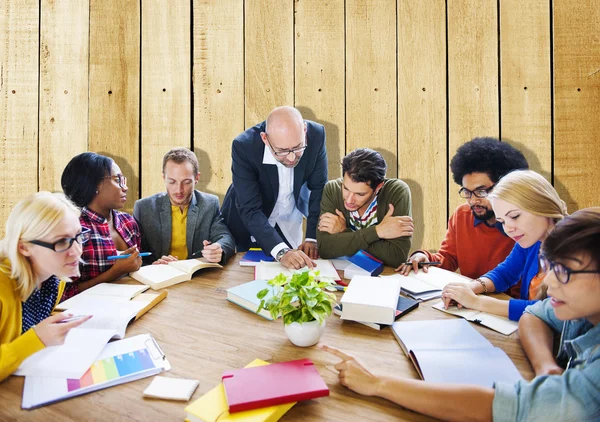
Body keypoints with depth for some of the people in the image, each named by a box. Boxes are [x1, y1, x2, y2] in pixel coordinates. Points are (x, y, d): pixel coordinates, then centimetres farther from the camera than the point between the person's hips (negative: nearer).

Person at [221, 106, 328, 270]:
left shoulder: (316, 135, -26)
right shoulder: (244, 146, -33)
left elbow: (318, 189, -17)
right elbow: (250, 210, -35)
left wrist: (312, 238, -26)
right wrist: (281, 252, -48)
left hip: (289, 222, 2)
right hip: (246, 221, -2)